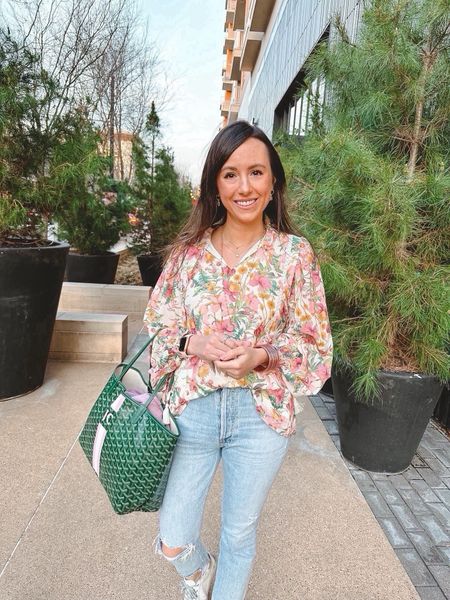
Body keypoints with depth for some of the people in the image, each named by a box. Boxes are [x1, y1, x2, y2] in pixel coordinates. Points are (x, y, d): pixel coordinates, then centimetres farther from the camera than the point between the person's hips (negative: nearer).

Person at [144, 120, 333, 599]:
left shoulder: (296, 254, -8)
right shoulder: (189, 249, -4)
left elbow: (314, 343, -3)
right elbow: (158, 325, 3)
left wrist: (261, 355, -21)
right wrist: (195, 343, -17)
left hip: (261, 414, -1)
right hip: (192, 407, 2)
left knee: (240, 534, 20)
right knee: (172, 542, 14)